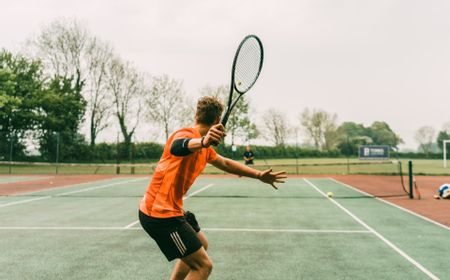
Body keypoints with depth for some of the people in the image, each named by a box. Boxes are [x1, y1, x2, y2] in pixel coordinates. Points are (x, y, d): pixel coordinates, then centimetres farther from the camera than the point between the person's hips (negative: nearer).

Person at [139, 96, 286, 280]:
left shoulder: (205, 148, 11)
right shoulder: (187, 133, -19)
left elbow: (225, 163, 26)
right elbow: (176, 147, -44)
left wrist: (259, 175, 21)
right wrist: (203, 141, -66)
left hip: (171, 210, 11)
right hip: (160, 213, -11)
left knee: (201, 245, 29)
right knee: (203, 265, -11)